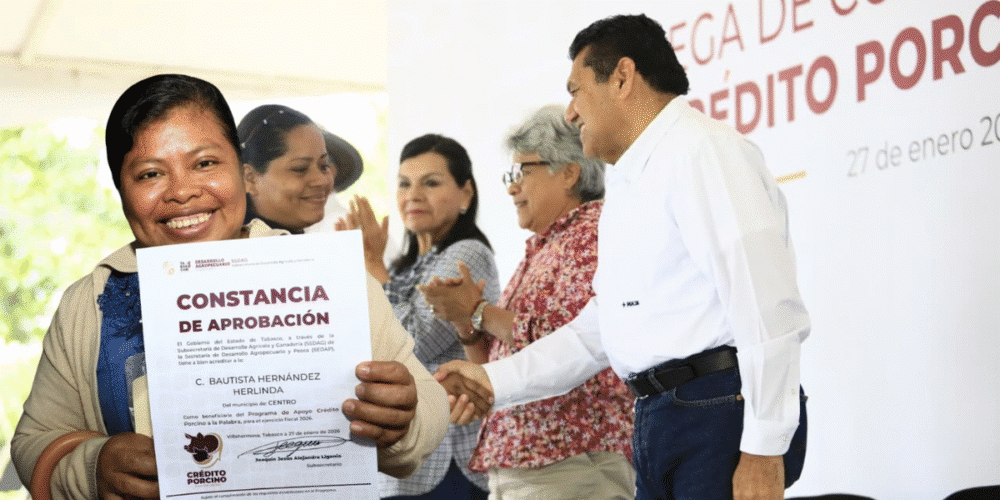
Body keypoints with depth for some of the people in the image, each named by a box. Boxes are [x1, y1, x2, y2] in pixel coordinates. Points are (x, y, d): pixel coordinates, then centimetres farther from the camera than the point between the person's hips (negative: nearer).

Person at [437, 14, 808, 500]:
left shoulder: (703, 149, -9)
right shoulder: (628, 183, 23)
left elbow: (765, 305, -18)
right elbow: (598, 330, 25)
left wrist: (765, 450, -21)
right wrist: (495, 380, 17)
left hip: (721, 411, -9)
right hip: (658, 421, 9)